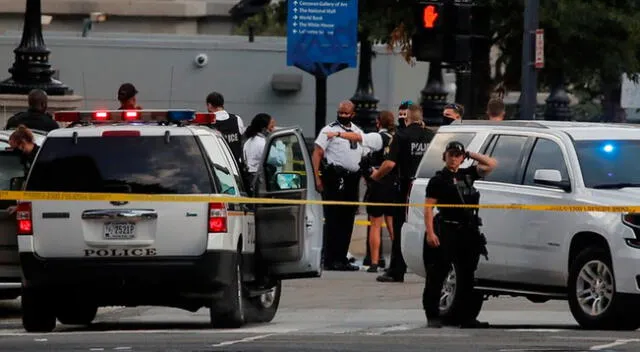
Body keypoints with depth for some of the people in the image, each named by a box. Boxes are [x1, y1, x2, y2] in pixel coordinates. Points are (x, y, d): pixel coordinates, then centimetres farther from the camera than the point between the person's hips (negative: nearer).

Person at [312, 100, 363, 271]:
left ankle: (341, 258, 13)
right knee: (333, 220, -8)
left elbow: (364, 155, 23)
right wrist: (317, 178, -15)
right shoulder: (329, 130, -1)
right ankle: (330, 259, -7)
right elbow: (317, 154, -7)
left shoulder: (358, 132, 17)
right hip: (334, 179, -6)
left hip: (352, 180, 6)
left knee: (347, 221, 8)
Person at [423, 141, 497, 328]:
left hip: (468, 231, 6)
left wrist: (472, 155, 10)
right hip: (446, 230, -6)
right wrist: (430, 232, -16)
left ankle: (466, 316, 12)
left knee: (466, 276, 8)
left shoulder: (468, 175, 14)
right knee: (438, 275, -4)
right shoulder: (438, 179, -1)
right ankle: (433, 315, -1)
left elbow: (491, 164, 18)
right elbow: (428, 207, -6)